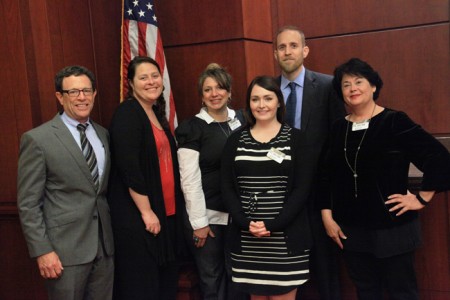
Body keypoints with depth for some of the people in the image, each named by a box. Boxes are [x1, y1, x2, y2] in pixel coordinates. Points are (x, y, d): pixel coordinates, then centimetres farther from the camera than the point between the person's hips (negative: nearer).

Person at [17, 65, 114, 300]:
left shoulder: (103, 134, 9)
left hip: (105, 245, 5)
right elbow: (28, 204, -9)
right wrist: (42, 251, -13)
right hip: (65, 249, -5)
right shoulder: (37, 139, -8)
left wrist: (114, 235, 10)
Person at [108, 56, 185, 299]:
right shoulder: (127, 114, -11)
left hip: (167, 213, 8)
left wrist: (173, 209, 12)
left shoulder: (157, 114, 14)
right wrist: (146, 211, -19)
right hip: (138, 217, -8)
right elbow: (129, 168, -19)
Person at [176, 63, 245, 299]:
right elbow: (190, 180, -11)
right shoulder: (191, 128, -8)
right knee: (212, 280, 8)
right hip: (209, 216, -4)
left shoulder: (241, 120, 6)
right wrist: (199, 222, -12)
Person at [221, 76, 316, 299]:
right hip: (246, 238, 2)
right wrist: (246, 223, -11)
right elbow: (227, 188, 3)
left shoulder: (295, 138, 1)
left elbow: (302, 189, -5)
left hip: (285, 237, -2)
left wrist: (273, 226, -14)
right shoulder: (236, 140, 7)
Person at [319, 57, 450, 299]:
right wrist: (327, 216, 5)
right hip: (351, 230, 5)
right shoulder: (338, 129, 6)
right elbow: (328, 176, 10)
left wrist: (422, 198, -11)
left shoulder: (394, 121, -9)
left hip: (392, 227, -4)